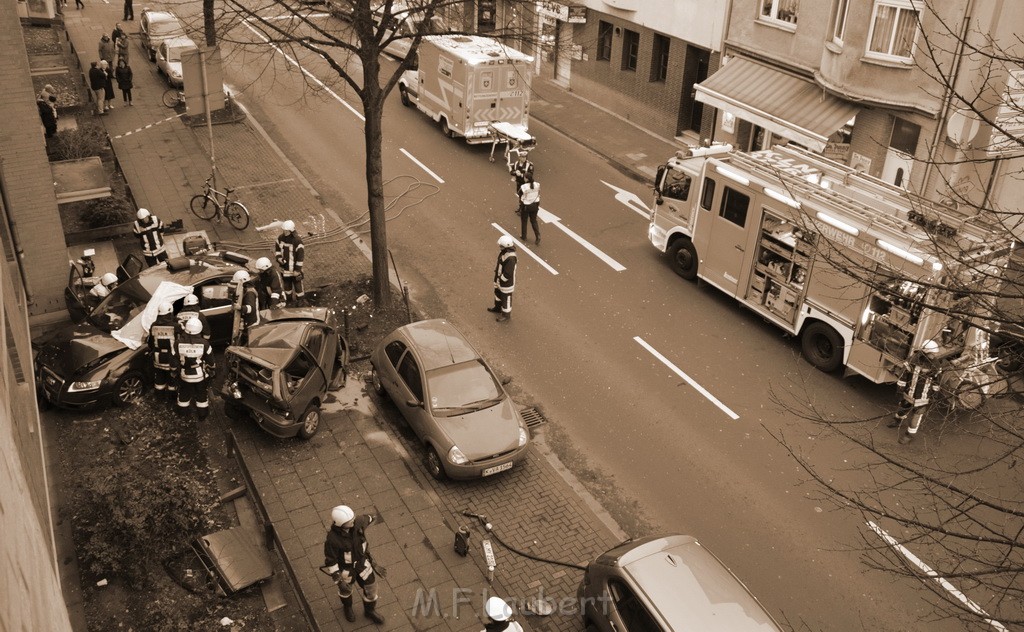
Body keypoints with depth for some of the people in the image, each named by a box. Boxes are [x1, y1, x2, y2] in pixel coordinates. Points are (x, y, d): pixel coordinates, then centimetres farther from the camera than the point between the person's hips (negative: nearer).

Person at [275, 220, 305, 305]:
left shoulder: (297, 241, -25)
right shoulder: (281, 238, -6)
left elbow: (300, 256, -19)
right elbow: (277, 248, 12)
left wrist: (297, 270, -17)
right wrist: (278, 257, -7)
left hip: (294, 269, -6)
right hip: (284, 267, 6)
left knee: (297, 284, 8)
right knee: (287, 284, 23)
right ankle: (289, 299, 42)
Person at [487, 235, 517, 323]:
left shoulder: (510, 258, -38)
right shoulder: (505, 250, -10)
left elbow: (507, 274, -32)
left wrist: (501, 279, -17)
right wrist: (496, 269, 14)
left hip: (506, 281, -9)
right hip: (500, 277, 9)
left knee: (506, 297, 13)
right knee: (498, 292, 29)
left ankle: (506, 314, 35)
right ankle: (498, 308, 53)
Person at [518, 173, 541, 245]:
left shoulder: (523, 187, -23)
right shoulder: (538, 185, -11)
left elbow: (521, 198, -13)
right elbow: (539, 196, -1)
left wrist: (520, 207, 3)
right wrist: (538, 205, 12)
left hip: (526, 206, -4)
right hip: (535, 205, 4)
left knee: (524, 221, 18)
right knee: (534, 221, 17)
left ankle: (523, 236, 35)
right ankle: (538, 237, 6)